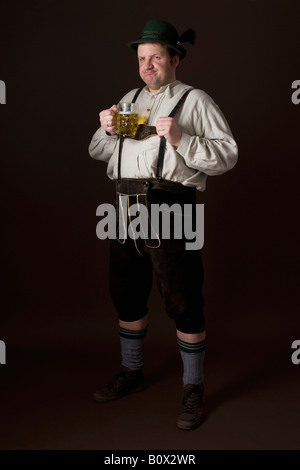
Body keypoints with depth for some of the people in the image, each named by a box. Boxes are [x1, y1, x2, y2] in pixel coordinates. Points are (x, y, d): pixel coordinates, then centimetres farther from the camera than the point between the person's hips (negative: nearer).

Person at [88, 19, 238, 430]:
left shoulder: (196, 101, 4)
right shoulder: (130, 99, 21)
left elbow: (227, 155, -5)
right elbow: (97, 153, 24)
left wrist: (181, 139, -17)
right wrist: (107, 131, 3)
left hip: (170, 209, -6)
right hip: (125, 209, 6)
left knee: (182, 301, -3)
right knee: (127, 295, 15)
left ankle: (194, 389, 14)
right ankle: (131, 372, 35)